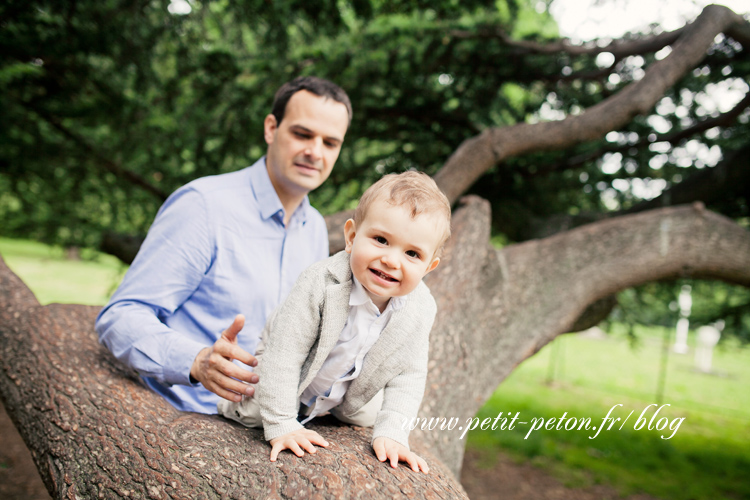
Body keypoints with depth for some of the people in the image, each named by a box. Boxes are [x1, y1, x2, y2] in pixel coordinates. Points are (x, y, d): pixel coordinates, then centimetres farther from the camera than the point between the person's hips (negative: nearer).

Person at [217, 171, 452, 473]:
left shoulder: (421, 308, -24)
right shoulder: (322, 284, -38)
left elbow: (408, 374, -15)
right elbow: (283, 352, -33)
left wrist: (391, 432, -24)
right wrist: (280, 425, -33)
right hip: (291, 388, -4)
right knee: (252, 412, -16)